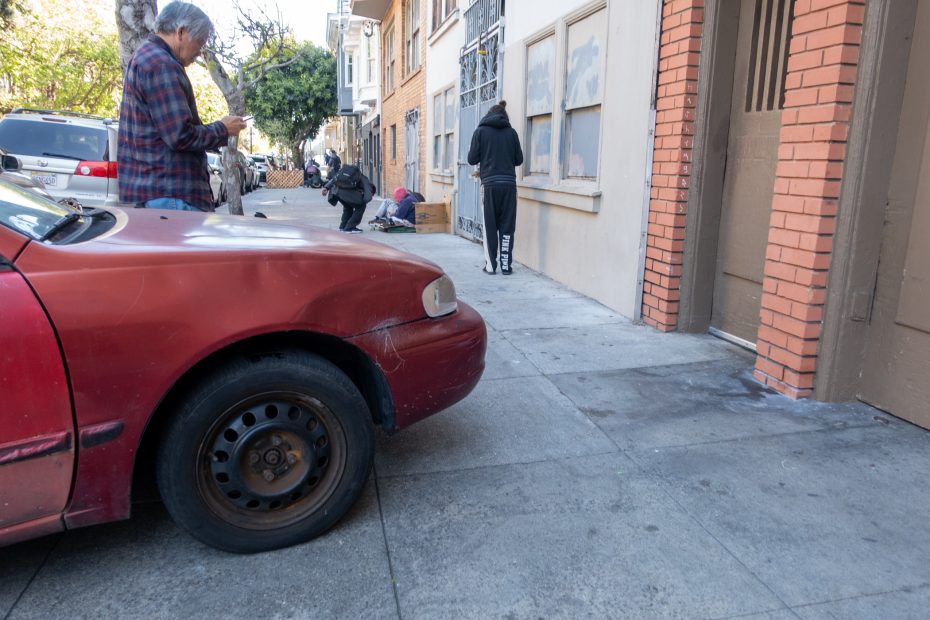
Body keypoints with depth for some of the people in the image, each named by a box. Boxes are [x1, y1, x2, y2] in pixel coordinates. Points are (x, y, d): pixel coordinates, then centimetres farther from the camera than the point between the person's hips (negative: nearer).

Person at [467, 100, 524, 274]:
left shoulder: (481, 131, 2)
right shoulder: (511, 132, 7)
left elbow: (472, 159, 1)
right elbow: (519, 160, 10)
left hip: (490, 184, -1)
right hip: (509, 183, 1)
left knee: (490, 226, 6)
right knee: (507, 225, 5)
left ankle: (490, 265, 6)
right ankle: (506, 265, 5)